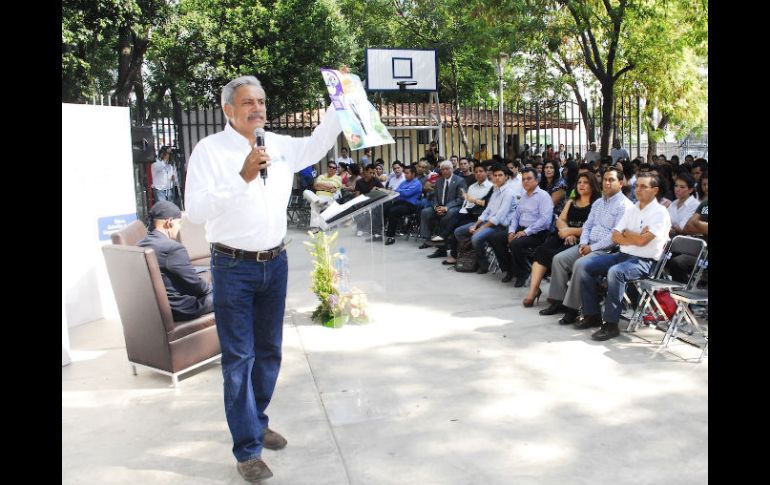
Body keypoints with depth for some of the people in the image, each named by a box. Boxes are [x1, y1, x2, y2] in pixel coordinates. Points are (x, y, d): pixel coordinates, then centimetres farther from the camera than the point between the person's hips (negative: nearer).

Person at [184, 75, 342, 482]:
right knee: (239, 357, 0)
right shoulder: (210, 149, -11)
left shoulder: (279, 145, 5)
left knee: (269, 351, 16)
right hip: (234, 266, -5)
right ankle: (247, 448, 10)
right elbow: (196, 210, -20)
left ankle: (256, 422, 35)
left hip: (275, 262, 6)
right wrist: (242, 177, -30)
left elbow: (319, 144, 17)